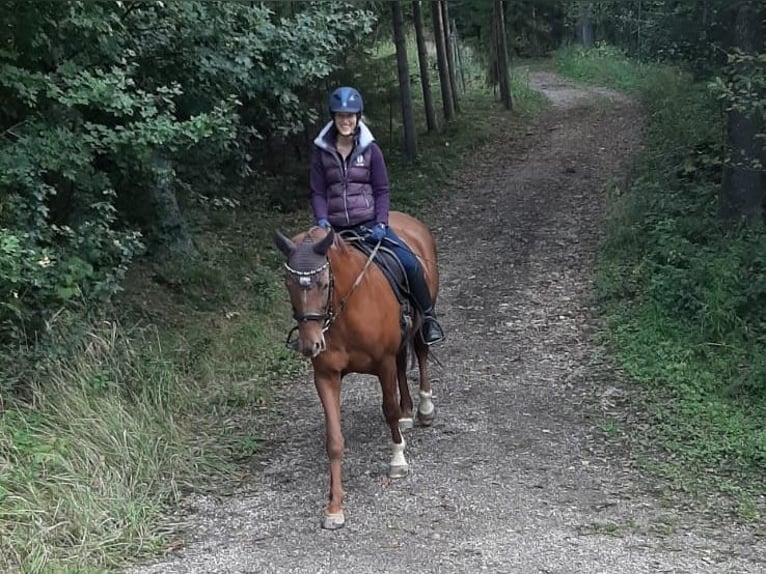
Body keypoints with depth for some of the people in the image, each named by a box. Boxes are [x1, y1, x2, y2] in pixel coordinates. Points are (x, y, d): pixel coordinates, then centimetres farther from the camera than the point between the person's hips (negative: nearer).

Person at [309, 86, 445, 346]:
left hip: (370, 224, -1)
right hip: (336, 229, 2)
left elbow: (381, 190, 1)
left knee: (410, 264, -17)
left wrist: (380, 224, -12)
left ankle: (428, 317, 4)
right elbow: (318, 192, 2)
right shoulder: (321, 152, 1)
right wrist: (322, 219, -15)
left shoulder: (370, 149, -1)